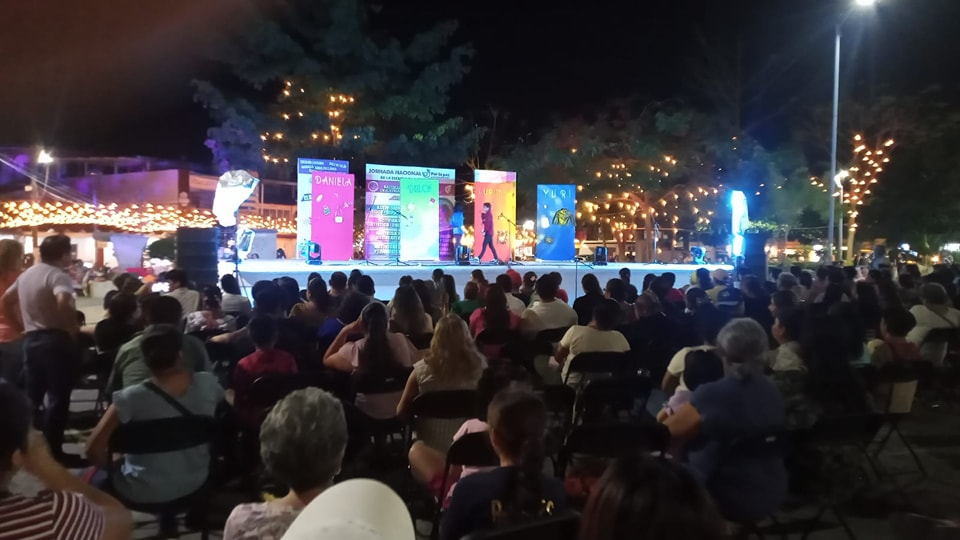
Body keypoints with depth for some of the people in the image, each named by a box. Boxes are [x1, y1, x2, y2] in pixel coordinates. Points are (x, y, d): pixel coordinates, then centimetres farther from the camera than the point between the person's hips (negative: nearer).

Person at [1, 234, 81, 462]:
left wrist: (20, 327, 22)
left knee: (31, 395, 17)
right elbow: (63, 303, -34)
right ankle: (53, 451, 1)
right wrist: (73, 326, -19)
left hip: (31, 339, 9)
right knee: (58, 397, -2)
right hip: (55, 339, -8)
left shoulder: (27, 274, 14)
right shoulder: (58, 275, -15)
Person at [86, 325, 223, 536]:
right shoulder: (207, 384, -15)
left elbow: (94, 449, -21)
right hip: (195, 483, 4)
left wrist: (112, 465, 0)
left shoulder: (133, 397, -24)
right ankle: (169, 521, 48)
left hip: (144, 492, -4)